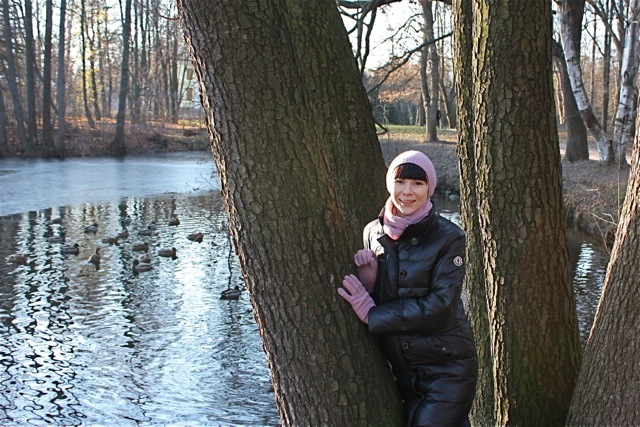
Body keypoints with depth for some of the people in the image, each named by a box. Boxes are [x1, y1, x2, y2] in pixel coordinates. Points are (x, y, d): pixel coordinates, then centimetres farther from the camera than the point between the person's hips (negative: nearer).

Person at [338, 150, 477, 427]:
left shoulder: (448, 237, -11)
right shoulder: (373, 232, 1)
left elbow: (440, 306, -18)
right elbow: (361, 298, 6)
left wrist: (372, 313, -19)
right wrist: (367, 281, -16)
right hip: (400, 369, 5)